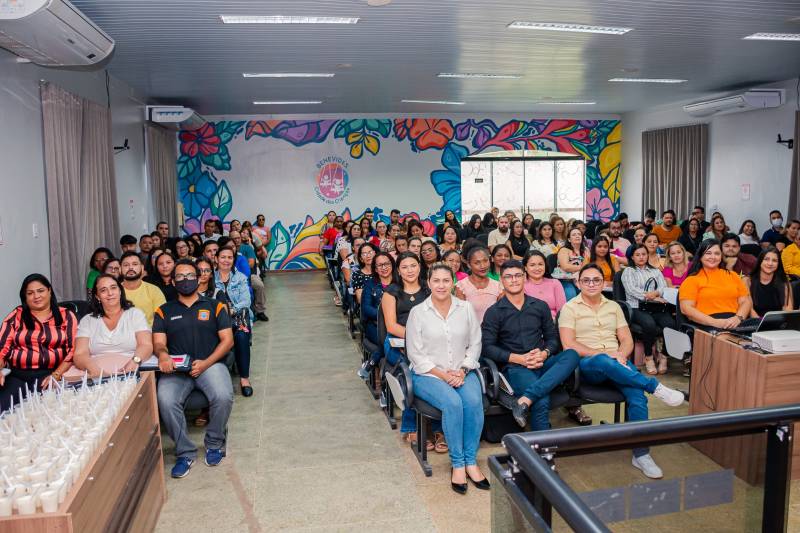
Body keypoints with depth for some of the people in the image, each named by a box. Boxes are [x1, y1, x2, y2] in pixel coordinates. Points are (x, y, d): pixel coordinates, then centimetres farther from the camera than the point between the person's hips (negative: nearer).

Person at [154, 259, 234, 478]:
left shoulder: (215, 306, 14)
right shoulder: (164, 311, 19)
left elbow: (227, 340, 6)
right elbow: (158, 343, 8)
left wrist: (206, 363, -9)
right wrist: (162, 354, -19)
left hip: (210, 364, -1)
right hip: (175, 368, 1)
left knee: (223, 396, -31)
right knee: (166, 401, -30)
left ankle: (215, 444, -1)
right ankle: (185, 452, -8)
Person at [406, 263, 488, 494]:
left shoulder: (466, 308, 6)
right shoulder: (418, 312, -2)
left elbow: (475, 344, 7)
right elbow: (415, 353, -4)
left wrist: (462, 371, -8)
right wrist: (443, 375, -12)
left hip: (463, 372, 3)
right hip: (428, 374, -2)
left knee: (474, 402, -28)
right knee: (453, 403, -31)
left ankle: (471, 461, -13)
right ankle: (457, 463, -16)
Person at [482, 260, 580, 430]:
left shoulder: (540, 306, 15)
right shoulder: (494, 312, 4)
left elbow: (552, 337, 15)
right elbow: (487, 347, -3)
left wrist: (544, 354, -8)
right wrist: (519, 358, -13)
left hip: (543, 363, 4)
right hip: (514, 367, -4)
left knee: (572, 355, -29)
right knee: (542, 401, -34)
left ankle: (525, 400, -37)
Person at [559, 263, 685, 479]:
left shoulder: (613, 307, 19)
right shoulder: (570, 308, 4)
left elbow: (627, 340, 14)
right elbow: (569, 345, -7)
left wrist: (621, 354, -10)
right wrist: (604, 353, -15)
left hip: (617, 362, 4)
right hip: (587, 365, -4)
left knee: (637, 395, -26)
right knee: (602, 361, -40)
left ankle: (641, 454, -20)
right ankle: (655, 387, -29)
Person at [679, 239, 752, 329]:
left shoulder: (732, 276, 22)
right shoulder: (692, 280, 7)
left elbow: (746, 301, 17)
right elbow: (686, 309, -4)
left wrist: (738, 318, -5)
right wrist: (714, 322, -14)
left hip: (734, 324, 4)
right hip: (707, 327, -4)